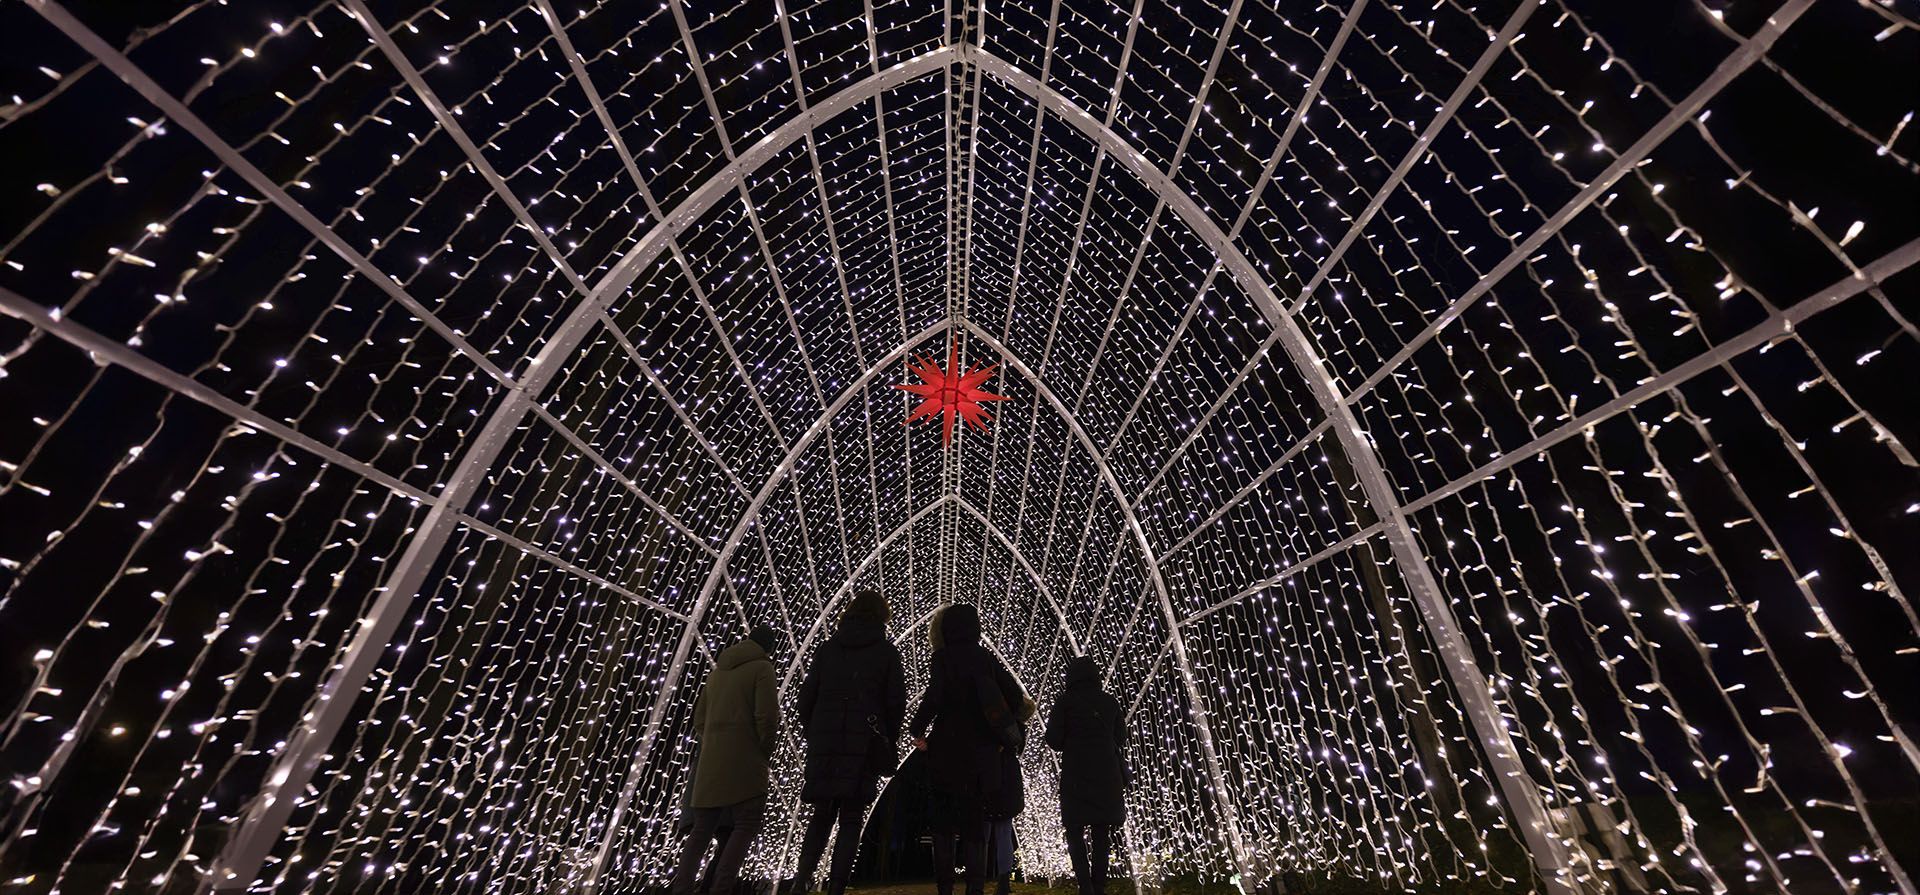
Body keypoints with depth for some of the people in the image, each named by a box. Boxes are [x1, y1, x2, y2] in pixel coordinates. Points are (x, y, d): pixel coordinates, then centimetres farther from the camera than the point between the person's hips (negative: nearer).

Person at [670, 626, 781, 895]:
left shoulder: (717, 671, 17)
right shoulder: (762, 667, -5)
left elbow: (699, 718, 19)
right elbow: (767, 716, -14)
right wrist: (766, 750, 0)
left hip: (710, 763, 7)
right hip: (745, 762, -7)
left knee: (702, 829, 14)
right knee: (746, 826, 0)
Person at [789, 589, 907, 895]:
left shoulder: (828, 648, 7)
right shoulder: (887, 651, 1)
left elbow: (807, 697, 6)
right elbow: (896, 702, -2)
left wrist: (813, 735, 15)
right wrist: (889, 743, 10)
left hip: (824, 744, 2)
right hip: (865, 745, -2)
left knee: (821, 815, 15)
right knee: (850, 821, 8)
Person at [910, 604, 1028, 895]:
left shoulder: (943, 657, -6)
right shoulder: (986, 658, 4)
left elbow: (934, 696, -18)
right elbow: (1015, 696, 1)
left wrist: (918, 730, -5)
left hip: (947, 749, -2)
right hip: (982, 753, 3)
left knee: (943, 820, 11)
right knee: (975, 822, 12)